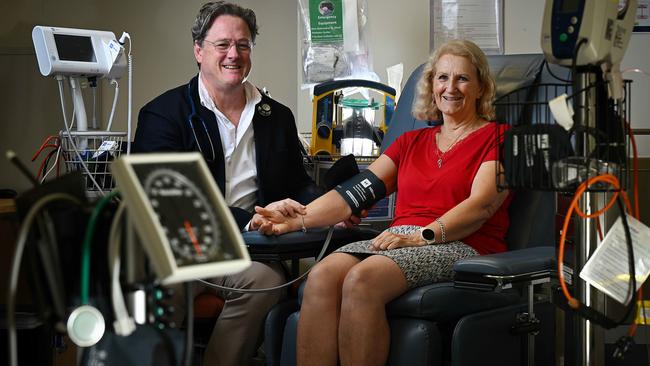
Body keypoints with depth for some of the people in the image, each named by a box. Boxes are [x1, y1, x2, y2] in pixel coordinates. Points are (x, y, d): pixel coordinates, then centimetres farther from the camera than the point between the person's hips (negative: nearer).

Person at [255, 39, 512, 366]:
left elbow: (481, 204, -7)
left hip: (461, 247, -5)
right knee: (321, 276, -27)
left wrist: (421, 236, -21)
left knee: (362, 280, -34)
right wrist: (294, 221, 2)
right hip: (397, 240, 5)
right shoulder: (412, 141, 27)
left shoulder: (496, 137, 10)